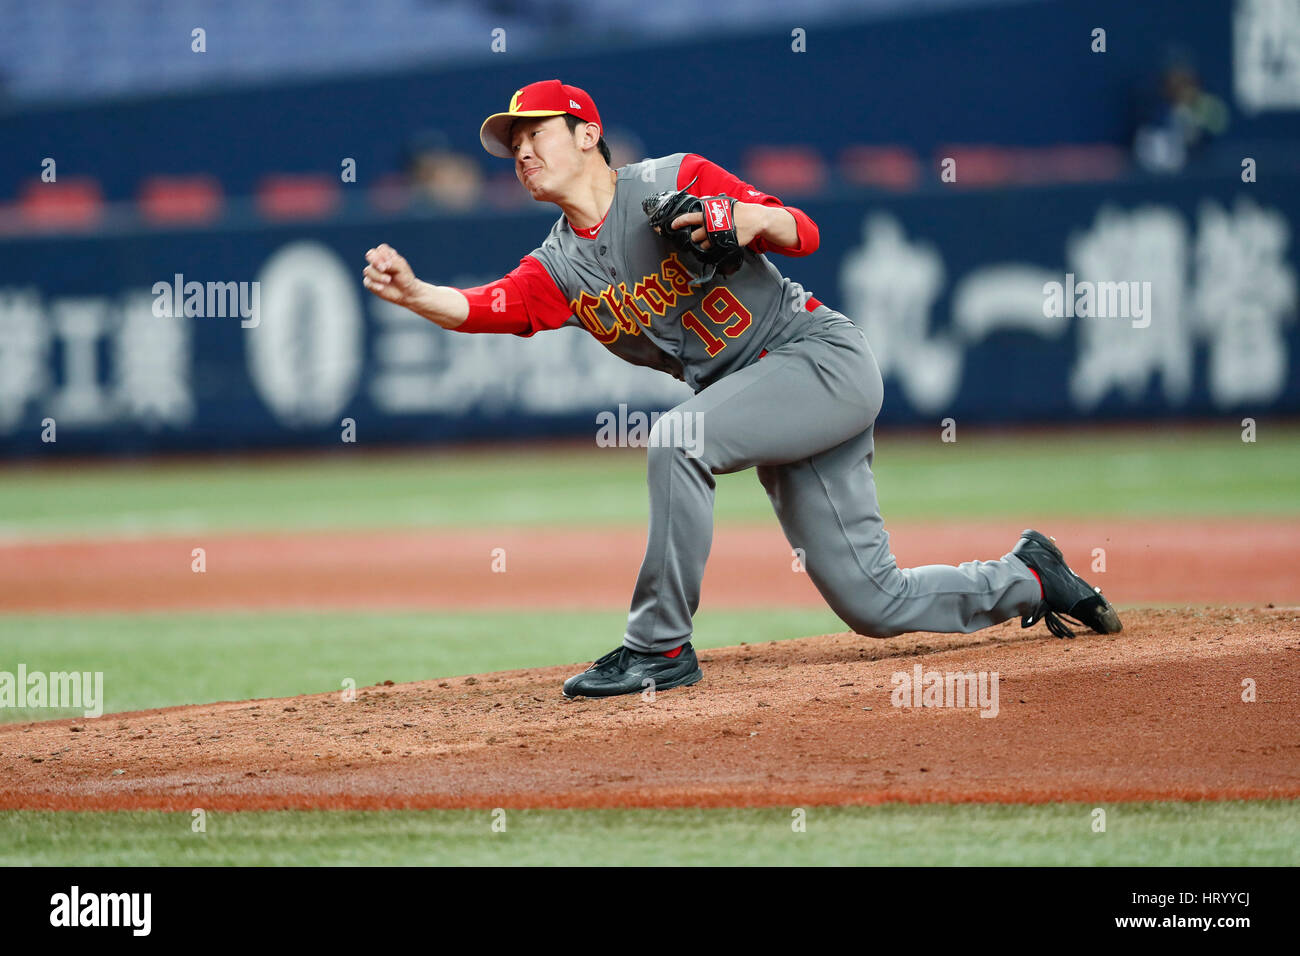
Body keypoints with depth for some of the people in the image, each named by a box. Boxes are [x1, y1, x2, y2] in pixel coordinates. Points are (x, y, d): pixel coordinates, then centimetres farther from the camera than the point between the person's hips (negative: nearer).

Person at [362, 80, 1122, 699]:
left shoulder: (674, 183, -9)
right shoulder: (560, 270, 7)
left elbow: (805, 234, -9)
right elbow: (480, 309, -13)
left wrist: (752, 218, -30)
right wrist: (410, 293, -31)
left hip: (824, 356, -7)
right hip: (768, 399, 7)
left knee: (678, 438, -29)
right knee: (873, 604, 5)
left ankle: (660, 647, -19)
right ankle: (1029, 579, 30)